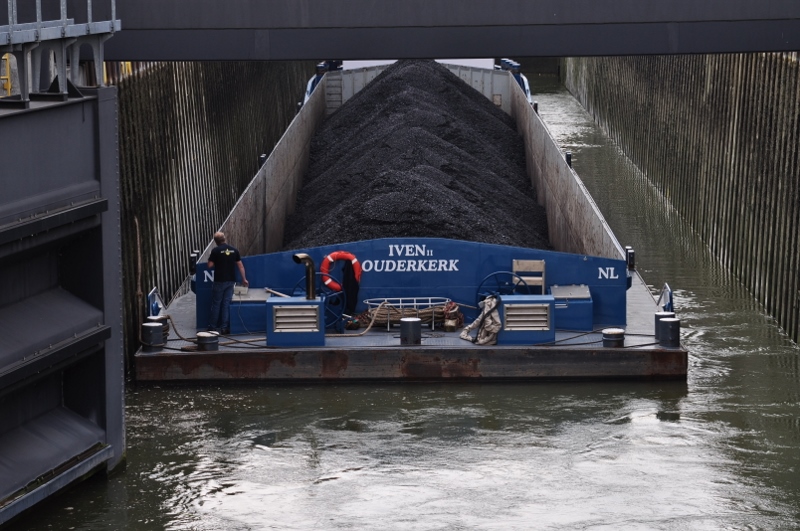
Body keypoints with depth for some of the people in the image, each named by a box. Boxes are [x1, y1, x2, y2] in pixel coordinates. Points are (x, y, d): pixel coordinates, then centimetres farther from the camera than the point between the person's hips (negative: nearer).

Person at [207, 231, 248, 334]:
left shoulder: (215, 251, -10)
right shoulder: (234, 250, 4)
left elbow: (210, 265, -8)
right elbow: (240, 265, 6)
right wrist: (244, 279, 12)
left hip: (219, 280, -4)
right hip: (231, 281, 4)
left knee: (216, 303, 4)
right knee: (226, 303, 7)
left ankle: (212, 327, 8)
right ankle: (224, 327, 6)